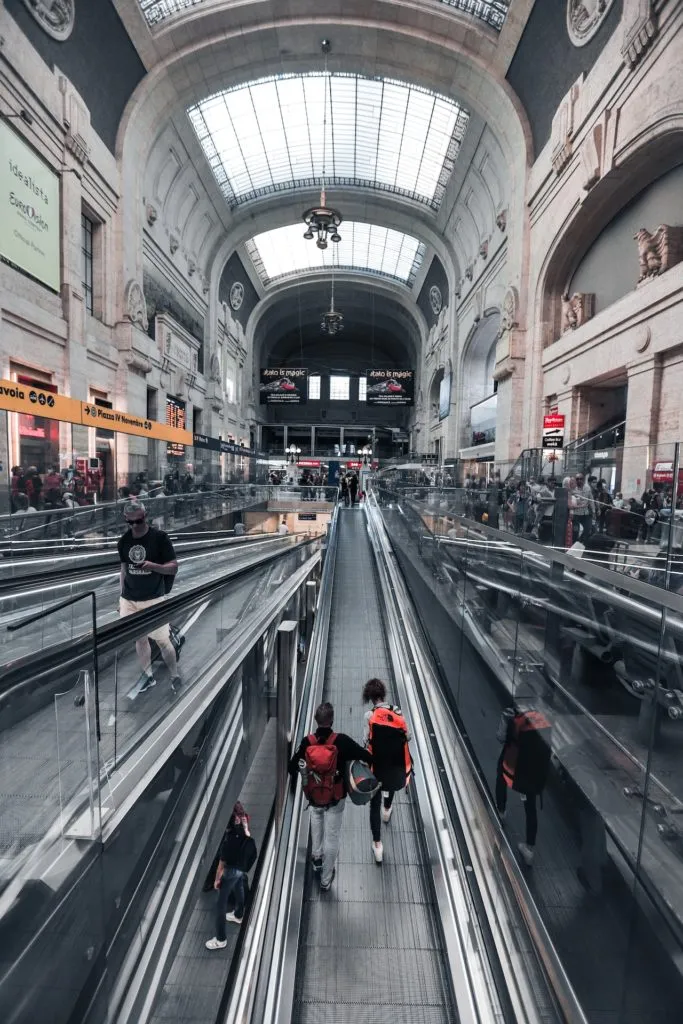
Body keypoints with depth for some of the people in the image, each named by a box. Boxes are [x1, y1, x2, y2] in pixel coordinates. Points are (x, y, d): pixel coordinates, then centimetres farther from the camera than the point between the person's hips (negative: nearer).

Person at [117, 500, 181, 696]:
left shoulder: (160, 537, -10)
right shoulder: (124, 540, 5)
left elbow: (174, 567, -8)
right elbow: (124, 569, 15)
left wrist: (153, 566, -26)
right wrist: (122, 597, 16)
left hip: (153, 599, -4)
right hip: (129, 599, 5)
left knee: (162, 640, -4)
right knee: (139, 638, 11)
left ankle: (175, 677, 13)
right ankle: (148, 676, 28)